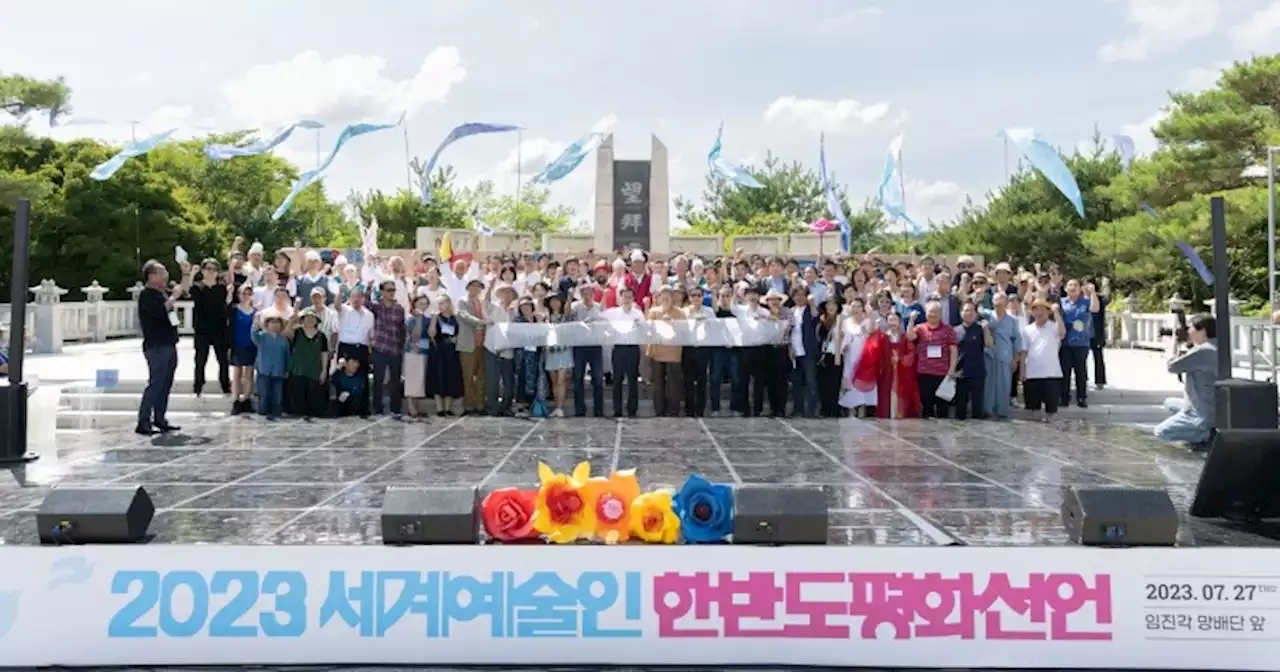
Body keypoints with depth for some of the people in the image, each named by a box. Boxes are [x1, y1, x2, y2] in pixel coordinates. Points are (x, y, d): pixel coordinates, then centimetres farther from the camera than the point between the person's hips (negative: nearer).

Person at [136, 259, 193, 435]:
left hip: (169, 346, 9)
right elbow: (160, 310, -26)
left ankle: (159, 419, 17)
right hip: (156, 347, -9)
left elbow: (184, 290, 31)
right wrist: (173, 296, -16)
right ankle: (143, 423, -11)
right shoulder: (146, 295, -9)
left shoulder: (163, 293, 17)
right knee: (155, 384, -12)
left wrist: (186, 274, 19)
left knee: (165, 385, 11)